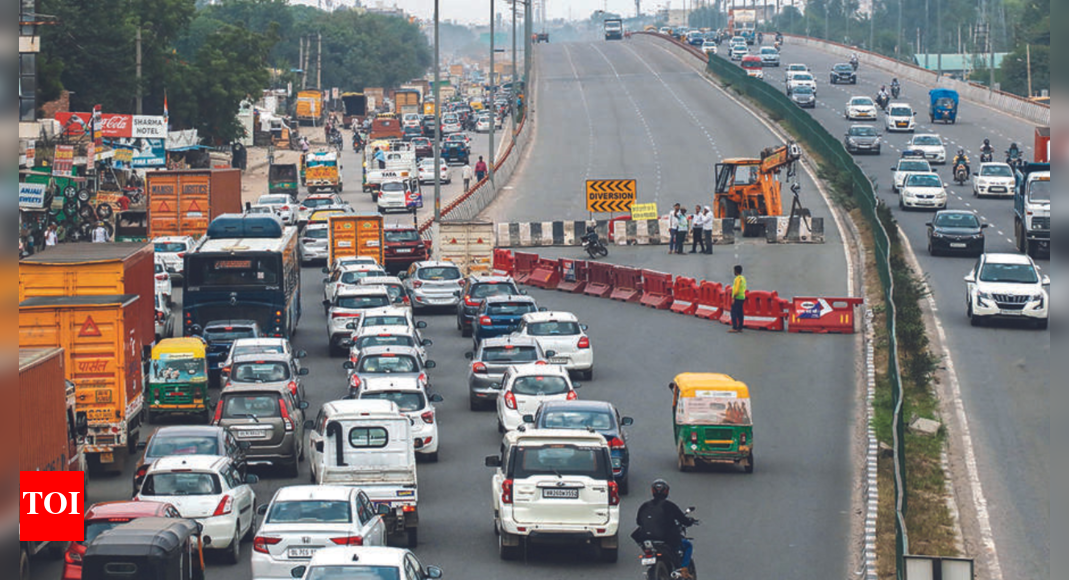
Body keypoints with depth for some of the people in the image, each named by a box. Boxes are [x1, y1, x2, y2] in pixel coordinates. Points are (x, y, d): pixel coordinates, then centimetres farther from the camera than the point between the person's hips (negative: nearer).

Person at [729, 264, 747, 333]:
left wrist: (733, 298, -18)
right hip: (742, 297, 10)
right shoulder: (743, 278, 15)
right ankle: (740, 328, 12)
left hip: (737, 298, -10)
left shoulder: (738, 278, -15)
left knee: (734, 313, -10)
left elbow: (737, 289, -20)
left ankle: (734, 328, -15)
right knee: (740, 313, 11)